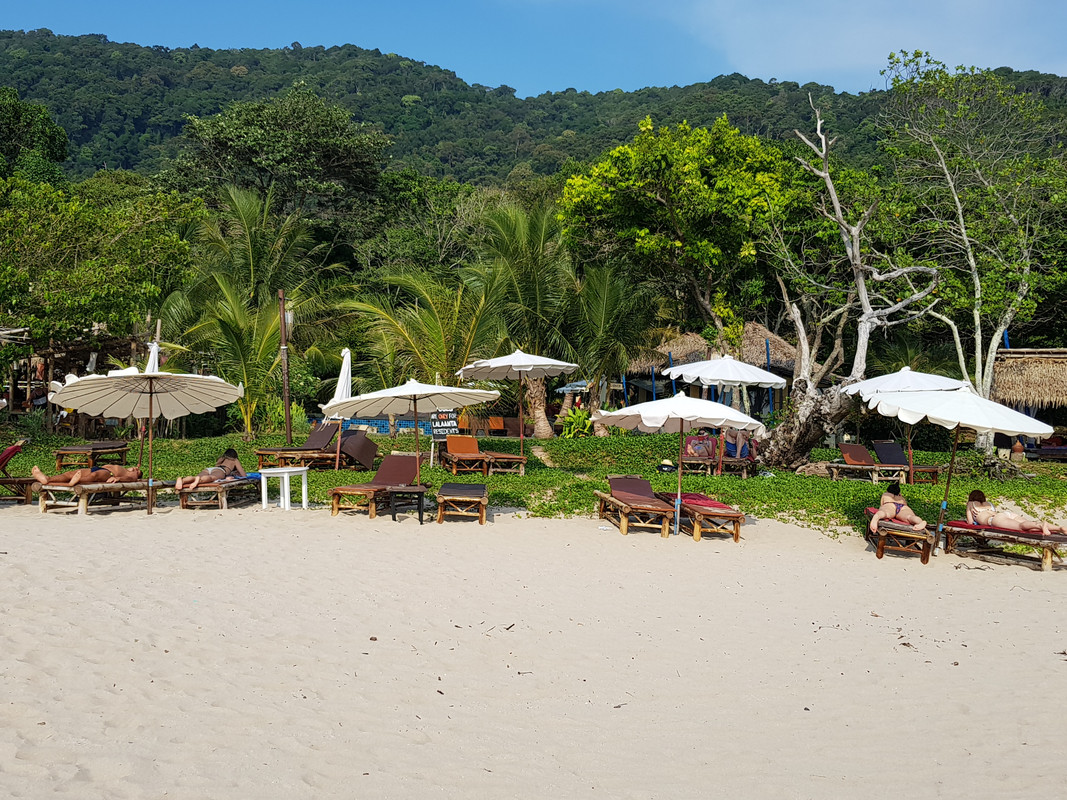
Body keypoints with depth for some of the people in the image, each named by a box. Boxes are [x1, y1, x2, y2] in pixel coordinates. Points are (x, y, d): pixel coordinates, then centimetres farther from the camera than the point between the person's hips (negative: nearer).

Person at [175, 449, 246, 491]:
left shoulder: (220, 459, 45)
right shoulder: (235, 460, 34)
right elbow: (243, 475, 32)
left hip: (207, 469, 4)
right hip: (219, 470, -4)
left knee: (195, 477, -27)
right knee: (212, 477, -38)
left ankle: (182, 480, -60)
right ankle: (199, 479, -72)